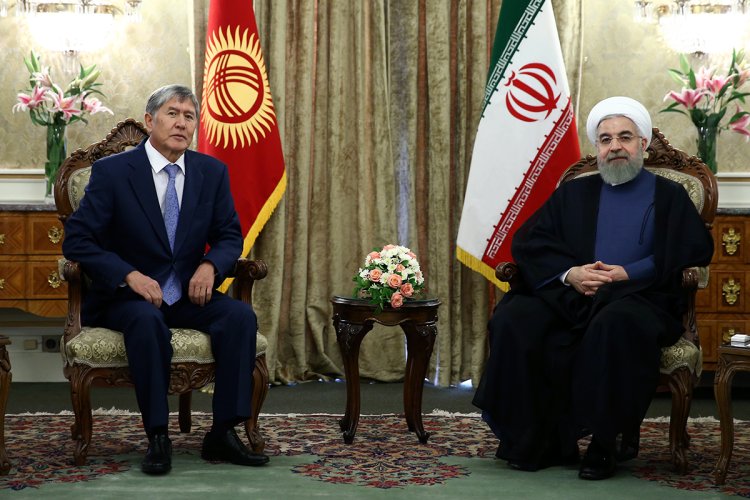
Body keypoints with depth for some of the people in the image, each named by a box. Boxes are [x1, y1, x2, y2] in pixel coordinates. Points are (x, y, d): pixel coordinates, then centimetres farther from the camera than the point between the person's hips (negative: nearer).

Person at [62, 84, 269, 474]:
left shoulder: (212, 172, 5)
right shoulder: (112, 171, -7)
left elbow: (230, 235, 11)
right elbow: (76, 240, -9)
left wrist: (210, 265, -13)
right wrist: (130, 275, -23)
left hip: (188, 295, 4)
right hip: (125, 296, -4)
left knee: (241, 315, -24)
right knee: (147, 320, -37)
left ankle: (223, 434, -20)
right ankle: (157, 438, -26)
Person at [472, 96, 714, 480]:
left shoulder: (669, 196, 16)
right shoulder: (573, 193, 23)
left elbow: (693, 252, 0)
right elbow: (527, 242, 11)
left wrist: (629, 272, -12)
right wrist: (569, 273, -9)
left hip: (640, 297, -3)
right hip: (569, 295, 3)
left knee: (615, 325, -39)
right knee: (514, 320, -26)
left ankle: (606, 442, -25)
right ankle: (536, 441, -18)